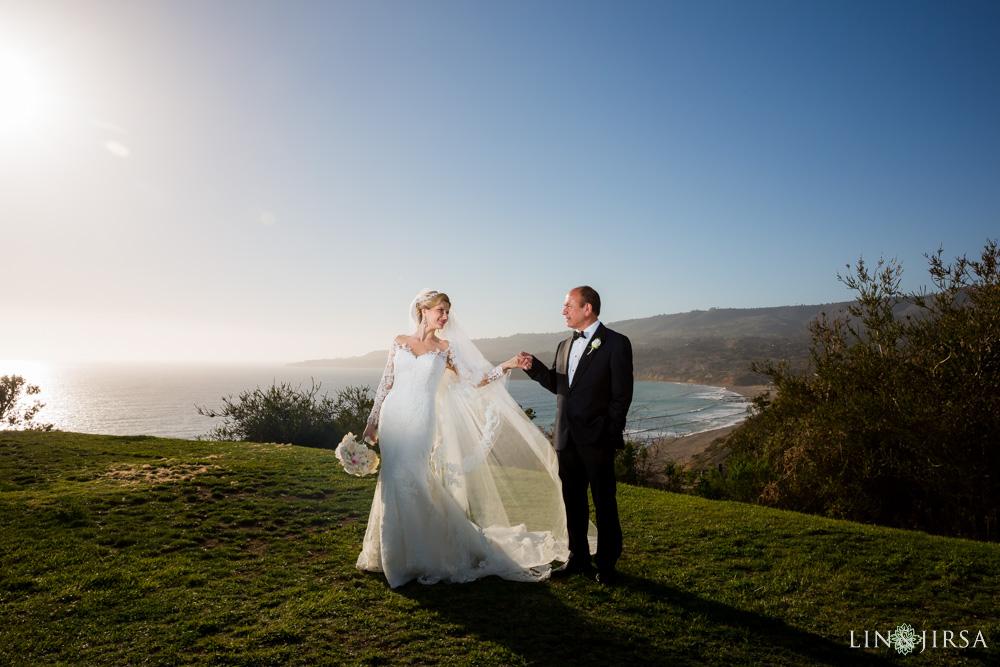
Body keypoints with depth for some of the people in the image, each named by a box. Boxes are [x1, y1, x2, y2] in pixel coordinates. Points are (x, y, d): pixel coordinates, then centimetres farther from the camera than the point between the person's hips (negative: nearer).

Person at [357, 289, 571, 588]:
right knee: (394, 482, 6)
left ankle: (411, 557, 14)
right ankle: (394, 552, 25)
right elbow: (386, 384, 9)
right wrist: (372, 421, 7)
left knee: (408, 483, -5)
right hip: (393, 419, 2)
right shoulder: (400, 342, 8)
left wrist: (506, 366, -8)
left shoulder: (445, 348, 6)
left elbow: (473, 381, 2)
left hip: (421, 424, -2)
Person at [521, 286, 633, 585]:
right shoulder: (565, 346, 14)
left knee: (604, 503, 6)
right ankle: (578, 558, 29)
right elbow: (557, 385, 14)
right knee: (573, 501, 15)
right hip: (567, 438, 6)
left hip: (596, 439, -6)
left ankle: (607, 563, 21)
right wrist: (533, 366, 0)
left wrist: (611, 433, -13)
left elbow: (622, 394, -9)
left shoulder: (616, 343, -6)